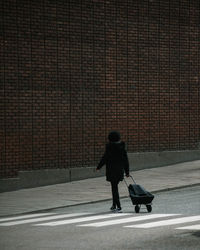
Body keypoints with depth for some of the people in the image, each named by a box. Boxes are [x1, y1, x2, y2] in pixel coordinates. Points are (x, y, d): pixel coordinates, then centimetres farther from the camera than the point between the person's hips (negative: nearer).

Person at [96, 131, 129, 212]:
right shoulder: (122, 147, 5)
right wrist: (127, 171, 14)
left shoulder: (109, 146, -11)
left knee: (114, 188, -2)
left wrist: (98, 167, 3)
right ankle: (114, 205, 23)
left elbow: (105, 157, -10)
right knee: (115, 186, 19)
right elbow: (126, 160, 8)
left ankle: (118, 207, -8)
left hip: (112, 170, -5)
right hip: (120, 169, 5)